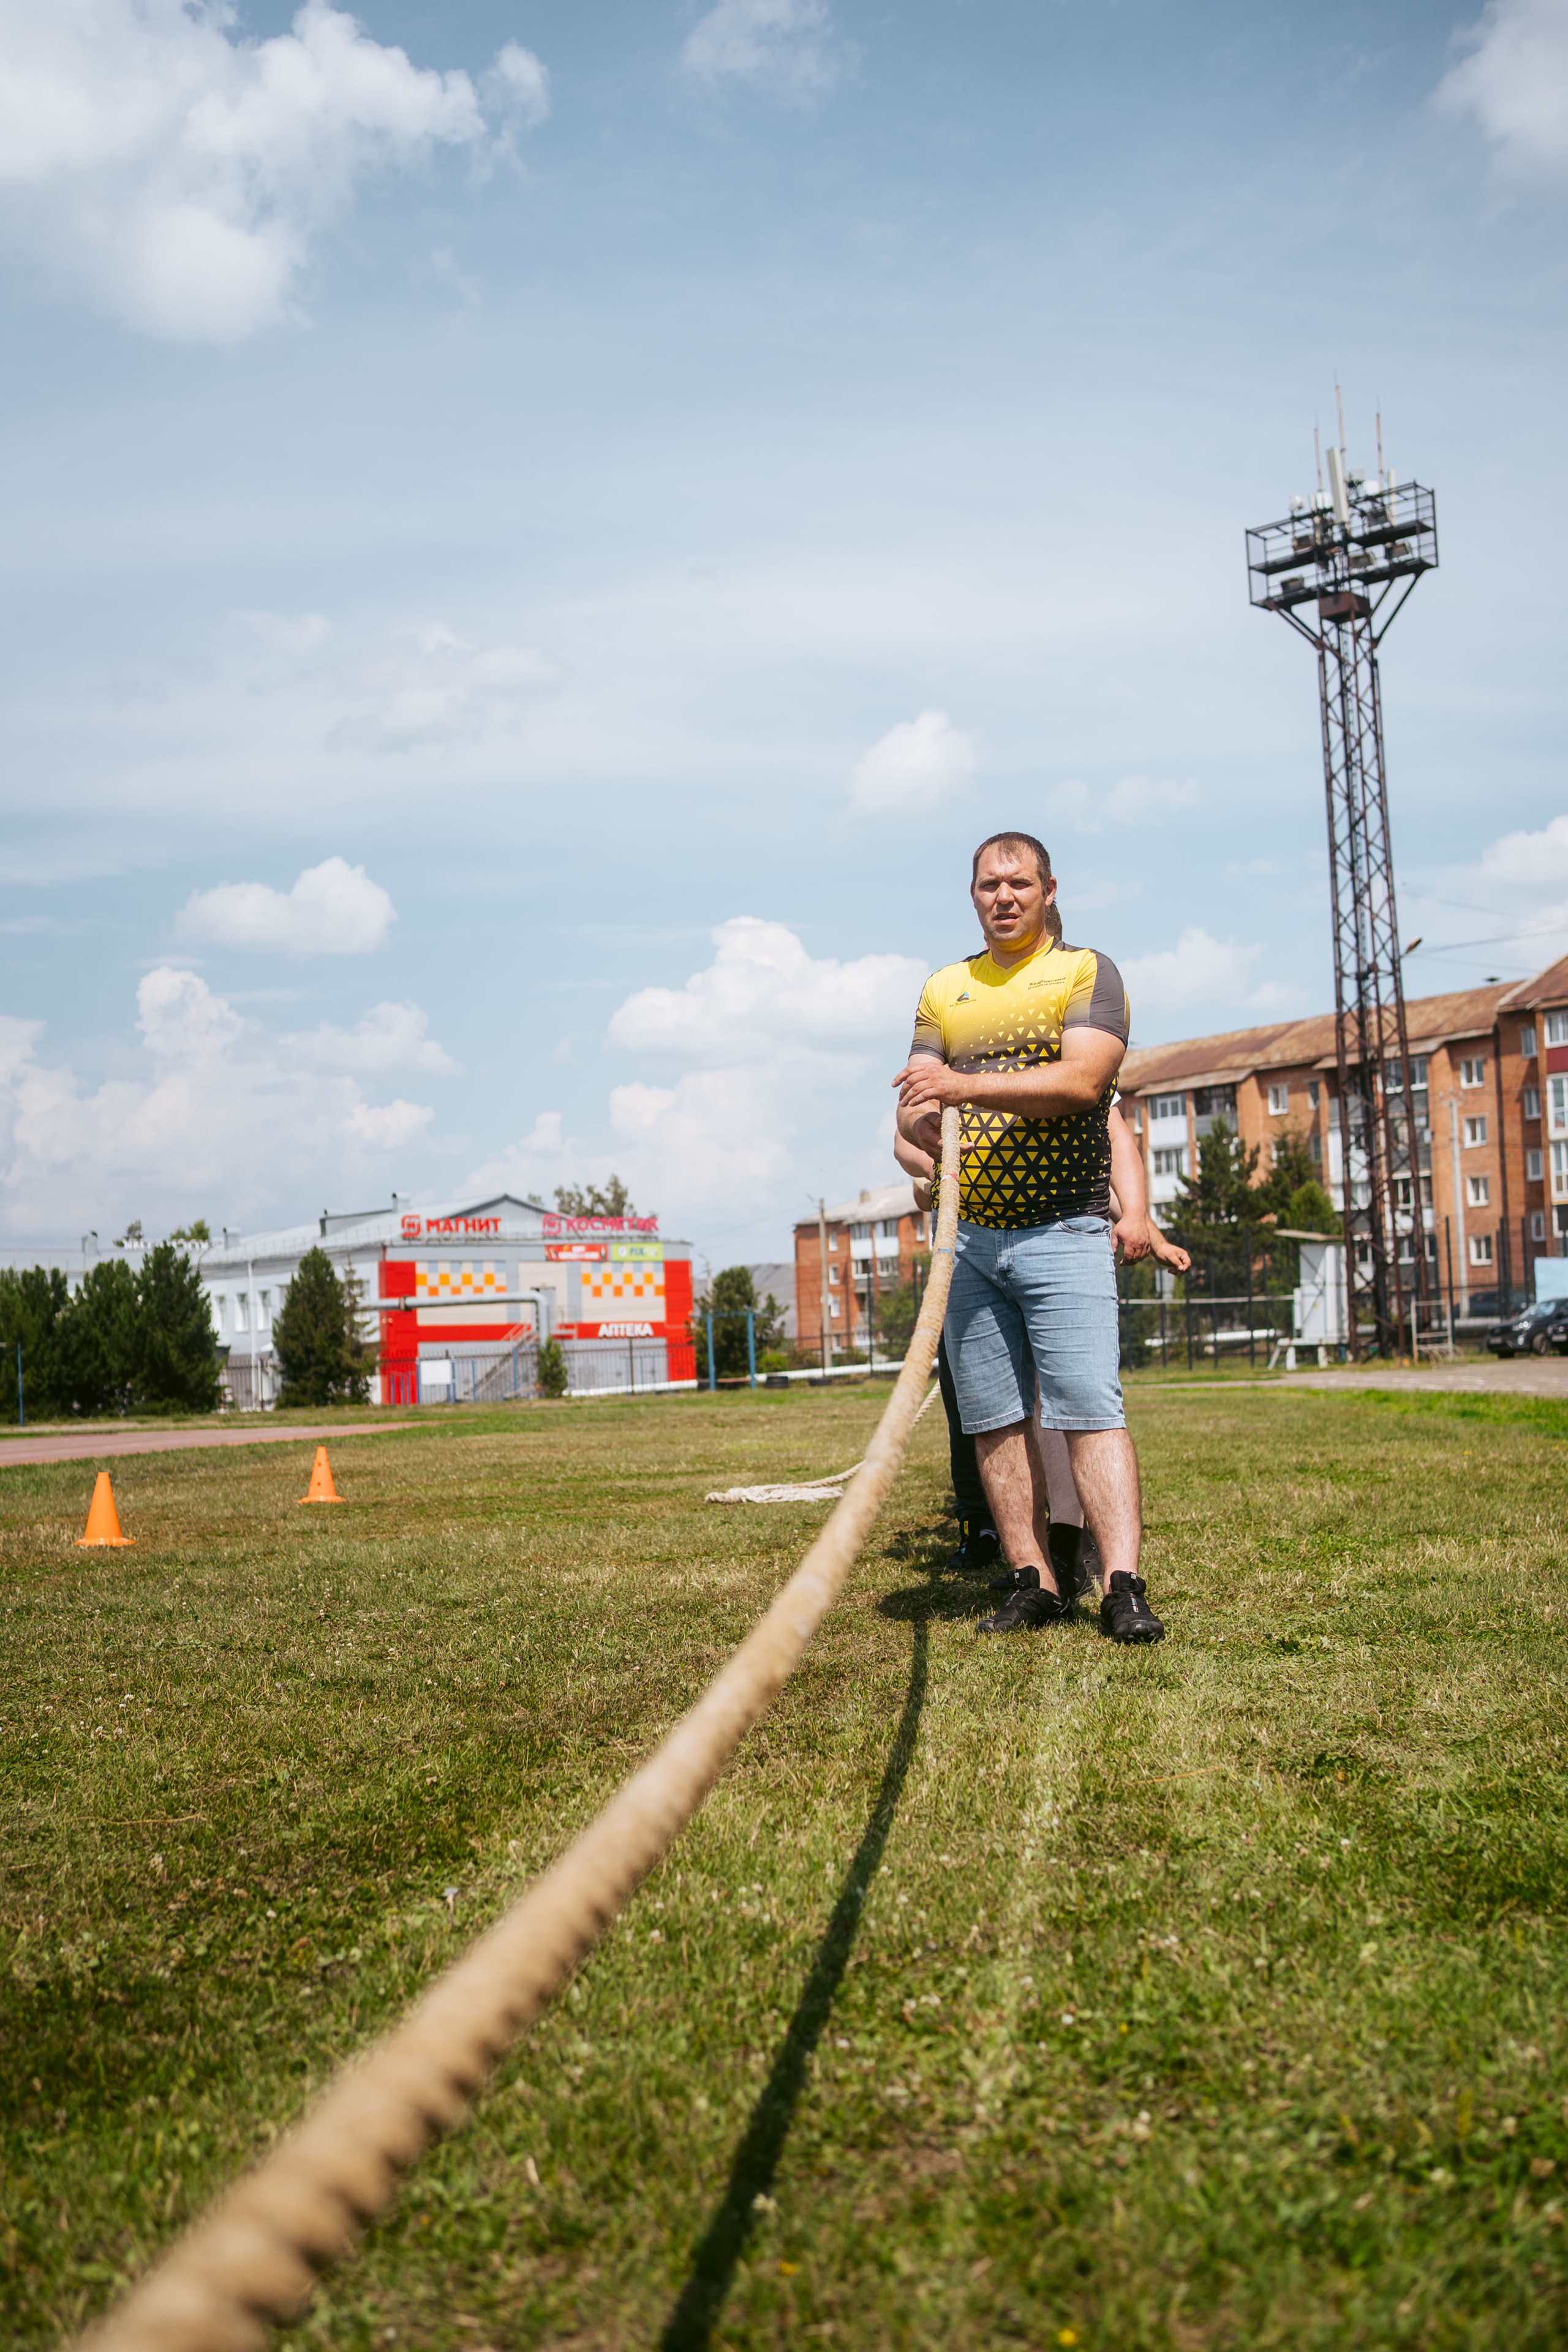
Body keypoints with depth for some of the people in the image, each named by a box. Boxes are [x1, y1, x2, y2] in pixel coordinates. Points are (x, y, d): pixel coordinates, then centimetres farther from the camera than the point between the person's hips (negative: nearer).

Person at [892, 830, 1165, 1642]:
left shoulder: (1087, 972, 3)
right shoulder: (944, 989, 17)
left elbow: (1083, 1080, -14)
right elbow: (914, 1108, 9)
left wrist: (966, 1087, -23)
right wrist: (923, 1124, -16)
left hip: (1063, 1233, -4)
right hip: (968, 1237, 5)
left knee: (1090, 1410, -12)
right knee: (994, 1420, 3)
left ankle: (1123, 1588, -14)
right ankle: (1035, 1582, 10)